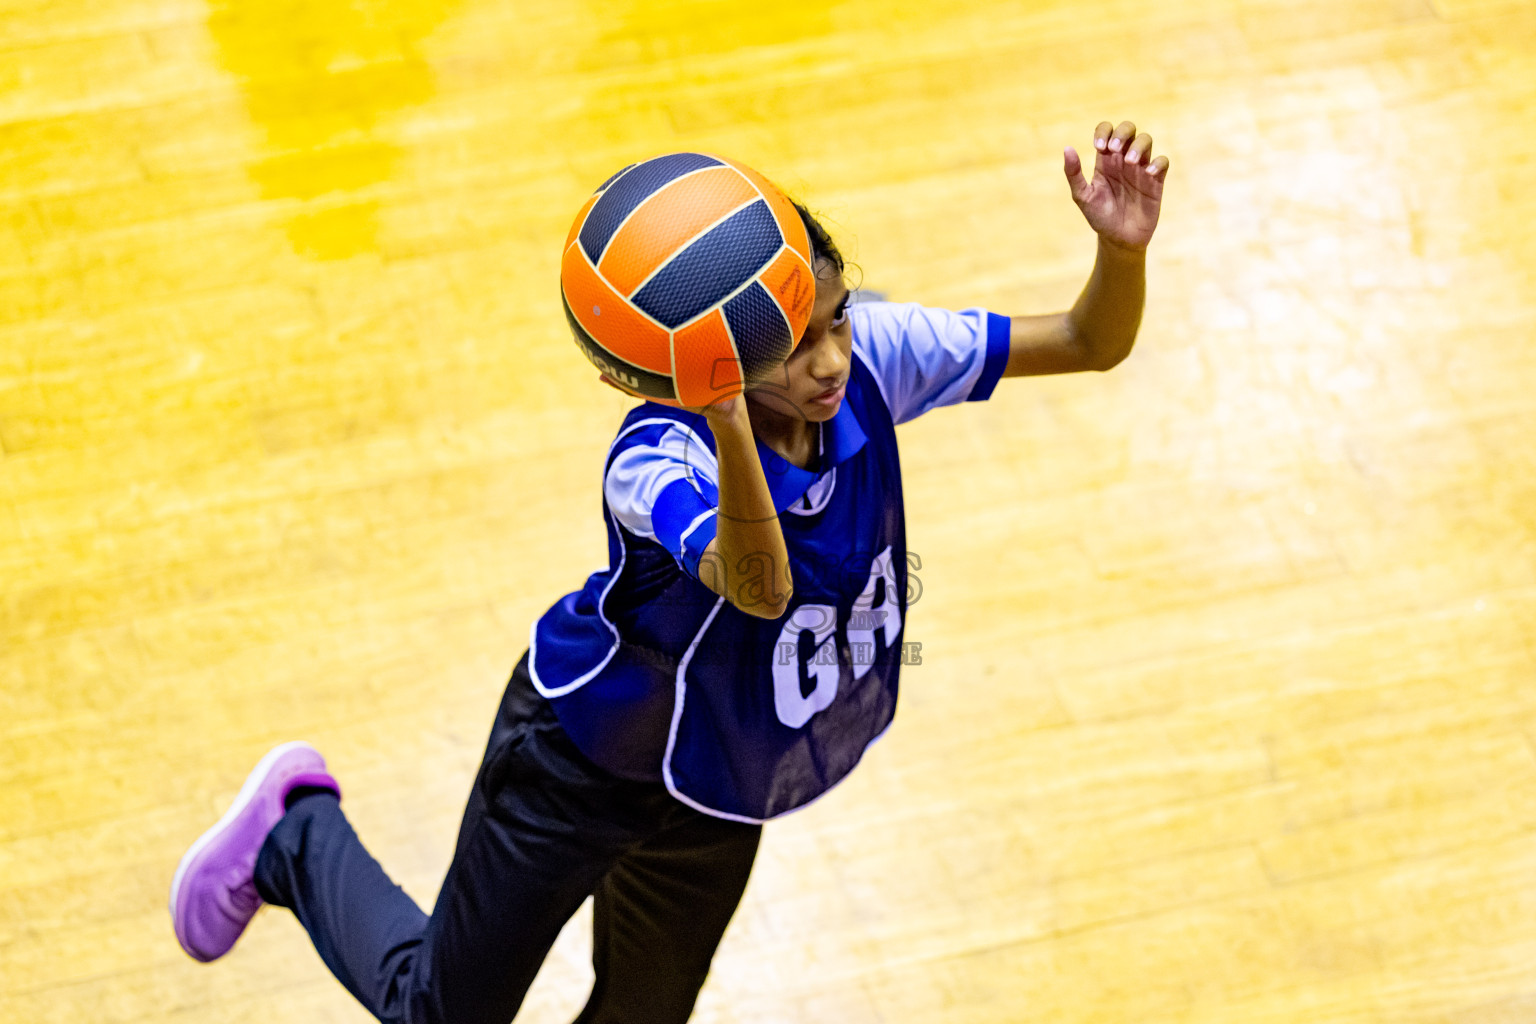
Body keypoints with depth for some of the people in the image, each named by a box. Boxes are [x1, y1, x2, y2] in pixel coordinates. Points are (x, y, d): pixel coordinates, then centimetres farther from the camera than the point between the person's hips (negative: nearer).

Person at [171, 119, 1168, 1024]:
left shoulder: (870, 355, -22)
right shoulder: (657, 457, -39)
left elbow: (1089, 344, -17)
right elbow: (759, 586, -60)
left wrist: (1124, 245, -38)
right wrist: (730, 430, -77)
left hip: (723, 781, 5)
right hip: (590, 754, -5)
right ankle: (299, 836, 37)